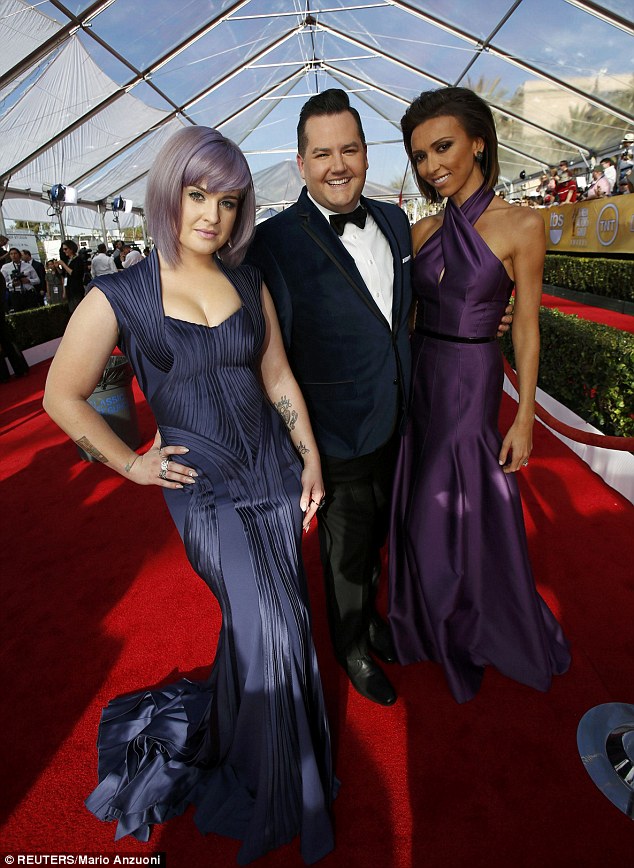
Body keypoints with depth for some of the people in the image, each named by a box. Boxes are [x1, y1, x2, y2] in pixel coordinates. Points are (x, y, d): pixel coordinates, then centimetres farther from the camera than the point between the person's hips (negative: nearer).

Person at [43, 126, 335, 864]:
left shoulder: (249, 284, 3)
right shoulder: (119, 298, -9)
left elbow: (277, 376, 8)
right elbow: (62, 397, -1)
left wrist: (310, 458, 6)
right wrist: (131, 463, -1)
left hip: (275, 473, 5)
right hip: (205, 490, -4)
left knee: (271, 622, 15)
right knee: (266, 628, 0)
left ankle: (222, 728, 47)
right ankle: (271, 786, 32)